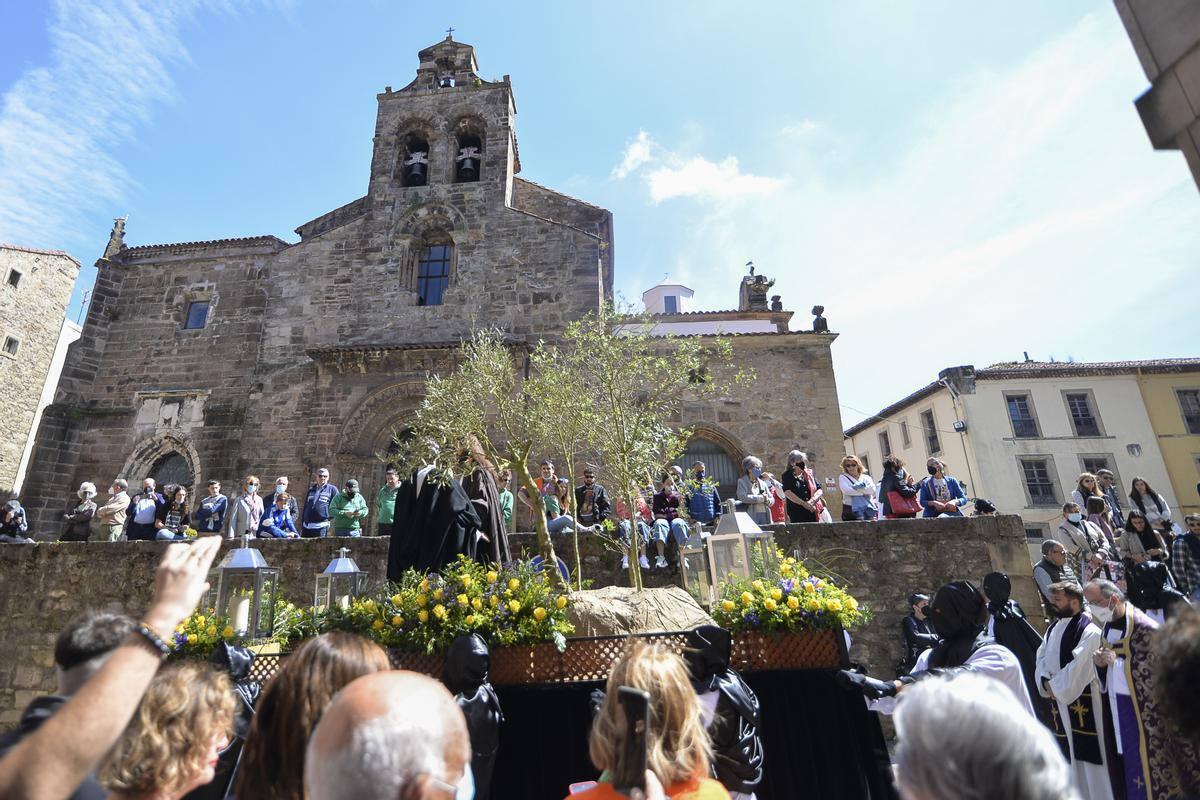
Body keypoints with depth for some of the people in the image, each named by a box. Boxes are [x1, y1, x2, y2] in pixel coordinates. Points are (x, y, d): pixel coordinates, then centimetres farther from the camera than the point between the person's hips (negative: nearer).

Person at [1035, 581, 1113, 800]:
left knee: (1089, 755, 1)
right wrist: (1046, 682, -7)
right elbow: (1042, 658, 9)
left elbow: (1079, 667, -20)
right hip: (1060, 703, 7)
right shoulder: (1053, 627, 9)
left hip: (1083, 702, -7)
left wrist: (1054, 686, -12)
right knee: (1069, 754, 18)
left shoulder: (1089, 631, -16)